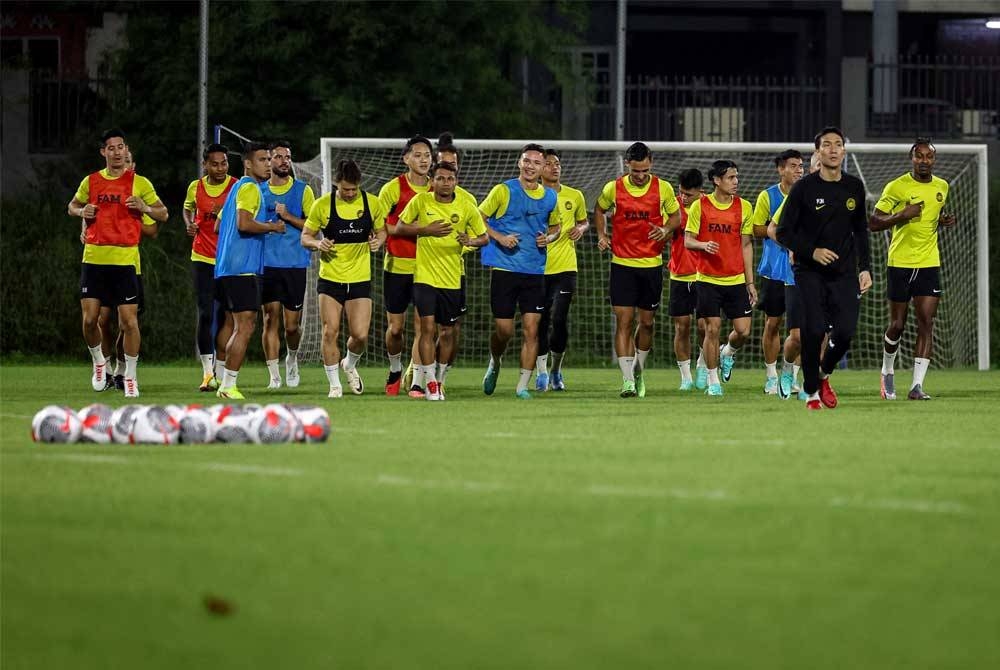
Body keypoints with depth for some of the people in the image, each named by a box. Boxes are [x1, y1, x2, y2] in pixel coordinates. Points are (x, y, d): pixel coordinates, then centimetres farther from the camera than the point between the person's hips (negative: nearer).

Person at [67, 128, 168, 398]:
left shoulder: (139, 183, 3)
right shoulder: (91, 181, 10)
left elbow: (162, 214, 8)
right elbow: (72, 206, 25)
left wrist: (144, 207, -13)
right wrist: (81, 212, 1)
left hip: (125, 259, -2)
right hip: (94, 257, 2)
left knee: (129, 320, -6)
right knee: (89, 319, -2)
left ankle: (130, 377, 6)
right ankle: (99, 362, 24)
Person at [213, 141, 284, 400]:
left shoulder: (237, 187, 21)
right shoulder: (250, 188, -10)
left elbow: (219, 224, 26)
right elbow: (244, 223, -23)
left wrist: (263, 227, 25)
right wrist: (272, 227, -9)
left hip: (228, 269, 11)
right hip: (243, 268, -11)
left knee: (241, 327, 16)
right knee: (245, 327, -10)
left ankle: (225, 382, 17)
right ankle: (228, 386, -11)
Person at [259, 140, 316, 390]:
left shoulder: (303, 190, 5)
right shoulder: (258, 191, 10)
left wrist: (288, 217, -12)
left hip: (295, 264, -1)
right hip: (267, 263, 1)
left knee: (292, 325, 1)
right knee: (270, 319, -6)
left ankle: (292, 359, 31)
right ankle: (274, 375, -3)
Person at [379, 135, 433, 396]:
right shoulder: (393, 188, -4)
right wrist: (406, 229, -17)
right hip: (397, 265, -1)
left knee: (422, 327, -7)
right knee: (395, 327, 6)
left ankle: (416, 382, -3)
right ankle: (395, 370, 32)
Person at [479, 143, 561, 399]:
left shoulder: (550, 197, 8)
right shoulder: (504, 191, -4)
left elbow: (555, 226, 23)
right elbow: (478, 218, 2)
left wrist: (548, 238, 0)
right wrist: (499, 237, -13)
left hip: (535, 272, 3)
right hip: (504, 269, -3)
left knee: (531, 329, -4)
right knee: (503, 330, -1)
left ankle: (523, 385, 2)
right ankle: (495, 364, 31)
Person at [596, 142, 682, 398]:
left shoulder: (663, 188, -2)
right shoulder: (613, 189, -2)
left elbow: (675, 216, 12)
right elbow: (599, 210, 18)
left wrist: (666, 230, -10)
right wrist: (602, 236, 3)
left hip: (652, 264, 1)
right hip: (622, 264, -1)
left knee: (647, 322, 8)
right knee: (623, 321, -9)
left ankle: (639, 370, 32)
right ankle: (627, 380, -11)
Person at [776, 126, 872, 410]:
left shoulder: (854, 187, 7)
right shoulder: (804, 187, -6)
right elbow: (784, 232, -4)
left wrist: (865, 268, 10)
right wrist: (812, 251, -16)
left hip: (844, 272, 3)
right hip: (809, 272, -3)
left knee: (845, 331, -10)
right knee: (814, 331, -13)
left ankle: (824, 375, 21)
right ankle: (812, 391, 6)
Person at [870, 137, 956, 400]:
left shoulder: (941, 187, 8)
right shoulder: (896, 187, -8)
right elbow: (873, 223, -7)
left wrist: (944, 221, 3)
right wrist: (902, 215, -22)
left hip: (929, 263, 3)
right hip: (900, 263, -3)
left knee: (926, 323, -9)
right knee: (897, 325, 5)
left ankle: (917, 386, -10)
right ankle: (888, 371, 32)